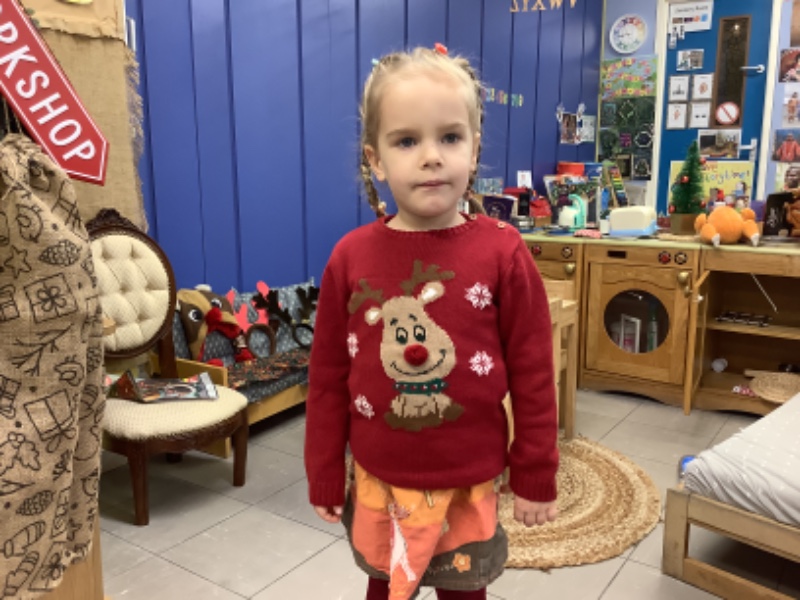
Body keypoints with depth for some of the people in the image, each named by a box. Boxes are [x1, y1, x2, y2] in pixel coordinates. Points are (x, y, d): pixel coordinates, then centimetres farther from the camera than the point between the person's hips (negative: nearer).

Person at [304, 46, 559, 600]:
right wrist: (325, 477, 3)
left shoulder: (503, 253, -14)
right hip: (378, 481, 2)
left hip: (468, 482, -1)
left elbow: (533, 376, -8)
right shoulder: (350, 257, -9)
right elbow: (328, 378, -3)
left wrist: (536, 478, -2)